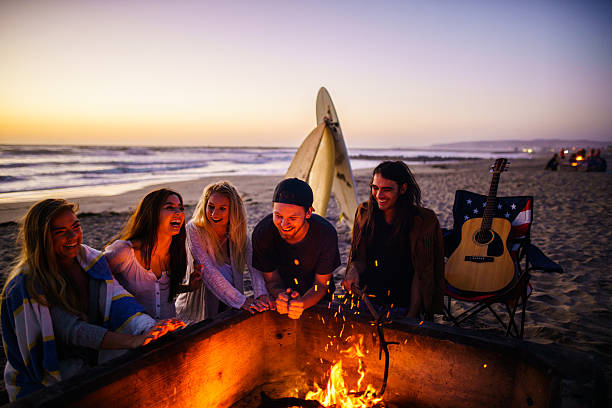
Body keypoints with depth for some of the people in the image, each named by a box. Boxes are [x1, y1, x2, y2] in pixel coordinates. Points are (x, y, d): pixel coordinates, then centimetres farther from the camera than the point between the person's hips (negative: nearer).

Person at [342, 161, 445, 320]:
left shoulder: (424, 221, -9)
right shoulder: (364, 213, 2)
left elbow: (421, 272, -6)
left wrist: (412, 315, -9)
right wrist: (354, 269, -12)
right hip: (367, 301, 3)